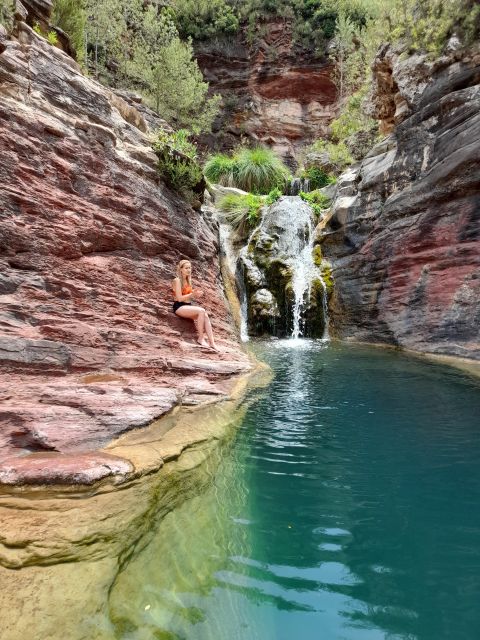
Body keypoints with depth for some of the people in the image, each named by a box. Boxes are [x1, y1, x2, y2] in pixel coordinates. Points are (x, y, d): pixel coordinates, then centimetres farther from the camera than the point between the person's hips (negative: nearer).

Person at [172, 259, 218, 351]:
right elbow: (179, 298, -14)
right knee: (201, 311, -30)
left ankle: (212, 343, -25)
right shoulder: (177, 280, -8)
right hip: (179, 307, -7)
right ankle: (200, 338, -23)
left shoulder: (188, 280, 17)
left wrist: (196, 293, -1)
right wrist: (193, 294, -16)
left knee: (205, 316, -20)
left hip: (188, 306, 7)